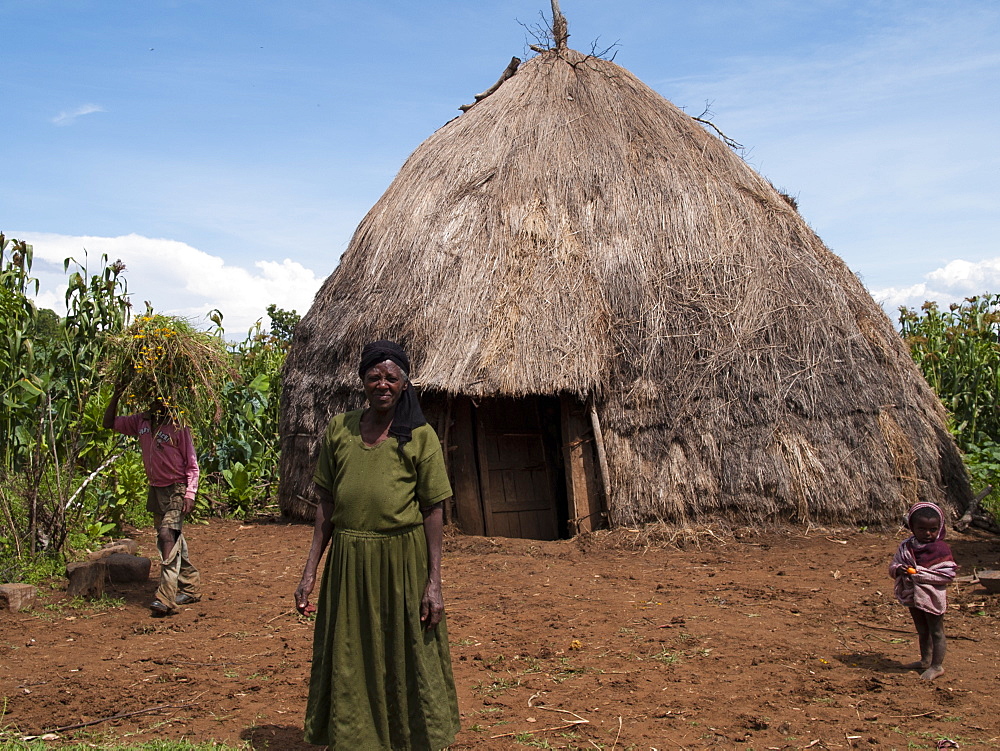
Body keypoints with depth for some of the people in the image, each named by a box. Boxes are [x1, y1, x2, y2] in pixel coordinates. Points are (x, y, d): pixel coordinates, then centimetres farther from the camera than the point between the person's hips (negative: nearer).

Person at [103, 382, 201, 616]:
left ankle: (167, 598, -24)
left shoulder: (178, 426, -12)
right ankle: (190, 587, 26)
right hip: (155, 489, 7)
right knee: (173, 541, 13)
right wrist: (116, 396, -1)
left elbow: (192, 464, -9)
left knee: (167, 535, -19)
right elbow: (109, 423, 13)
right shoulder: (141, 421, 4)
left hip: (177, 489, -7)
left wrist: (190, 494, -16)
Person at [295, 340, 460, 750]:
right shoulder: (340, 429, 4)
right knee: (347, 659, 13)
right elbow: (326, 504, 8)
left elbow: (432, 511, -5)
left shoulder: (420, 436, -4)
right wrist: (310, 572, 5)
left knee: (406, 657, 9)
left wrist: (434, 582, -9)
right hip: (348, 561, 3)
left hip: (402, 560, -3)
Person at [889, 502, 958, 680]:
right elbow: (892, 567, 6)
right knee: (922, 631, 21)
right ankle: (925, 660, 35)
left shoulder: (941, 549, -13)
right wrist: (900, 570, -19)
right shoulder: (906, 547, 1)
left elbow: (949, 573, -19)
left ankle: (937, 665, 15)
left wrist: (921, 573, -24)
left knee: (936, 631, 5)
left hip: (932, 597, -6)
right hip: (913, 596, 6)